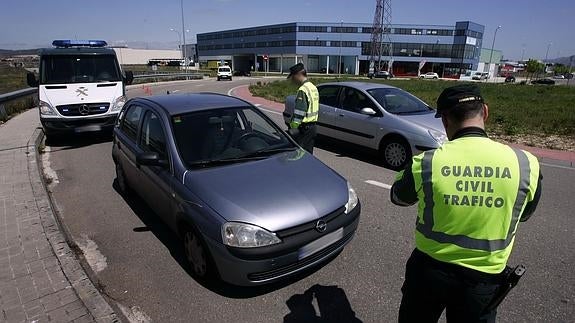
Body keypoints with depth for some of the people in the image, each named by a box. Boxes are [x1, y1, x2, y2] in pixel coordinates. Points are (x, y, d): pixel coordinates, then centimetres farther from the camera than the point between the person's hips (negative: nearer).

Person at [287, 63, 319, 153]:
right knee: (308, 154, 17)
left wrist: (293, 127, -16)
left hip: (304, 128, -10)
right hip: (313, 127, 10)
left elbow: (299, 113, -22)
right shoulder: (313, 87, 13)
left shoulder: (303, 90, -18)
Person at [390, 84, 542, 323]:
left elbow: (398, 198, 1)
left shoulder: (426, 163, -20)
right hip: (484, 277, 1)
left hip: (429, 269, -1)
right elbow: (524, 214, 5)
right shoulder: (526, 164, -15)